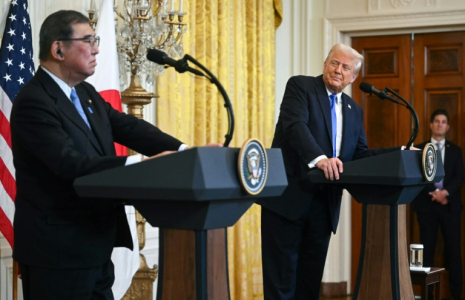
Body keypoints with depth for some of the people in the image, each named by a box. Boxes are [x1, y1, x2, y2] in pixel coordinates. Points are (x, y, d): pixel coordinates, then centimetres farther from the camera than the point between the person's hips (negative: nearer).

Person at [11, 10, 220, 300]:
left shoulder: (86, 93, 12)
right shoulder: (33, 102, -17)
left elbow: (129, 127, 3)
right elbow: (70, 163, -27)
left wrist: (184, 151, -11)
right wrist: (141, 163, -33)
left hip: (95, 246, 9)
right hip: (58, 249, -9)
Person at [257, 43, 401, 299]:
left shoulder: (354, 110, 17)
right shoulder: (300, 86, -3)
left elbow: (360, 154, 15)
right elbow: (295, 125, -21)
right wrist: (319, 158, -37)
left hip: (324, 204, 6)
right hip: (288, 197, -6)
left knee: (311, 278, 10)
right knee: (281, 277, -2)